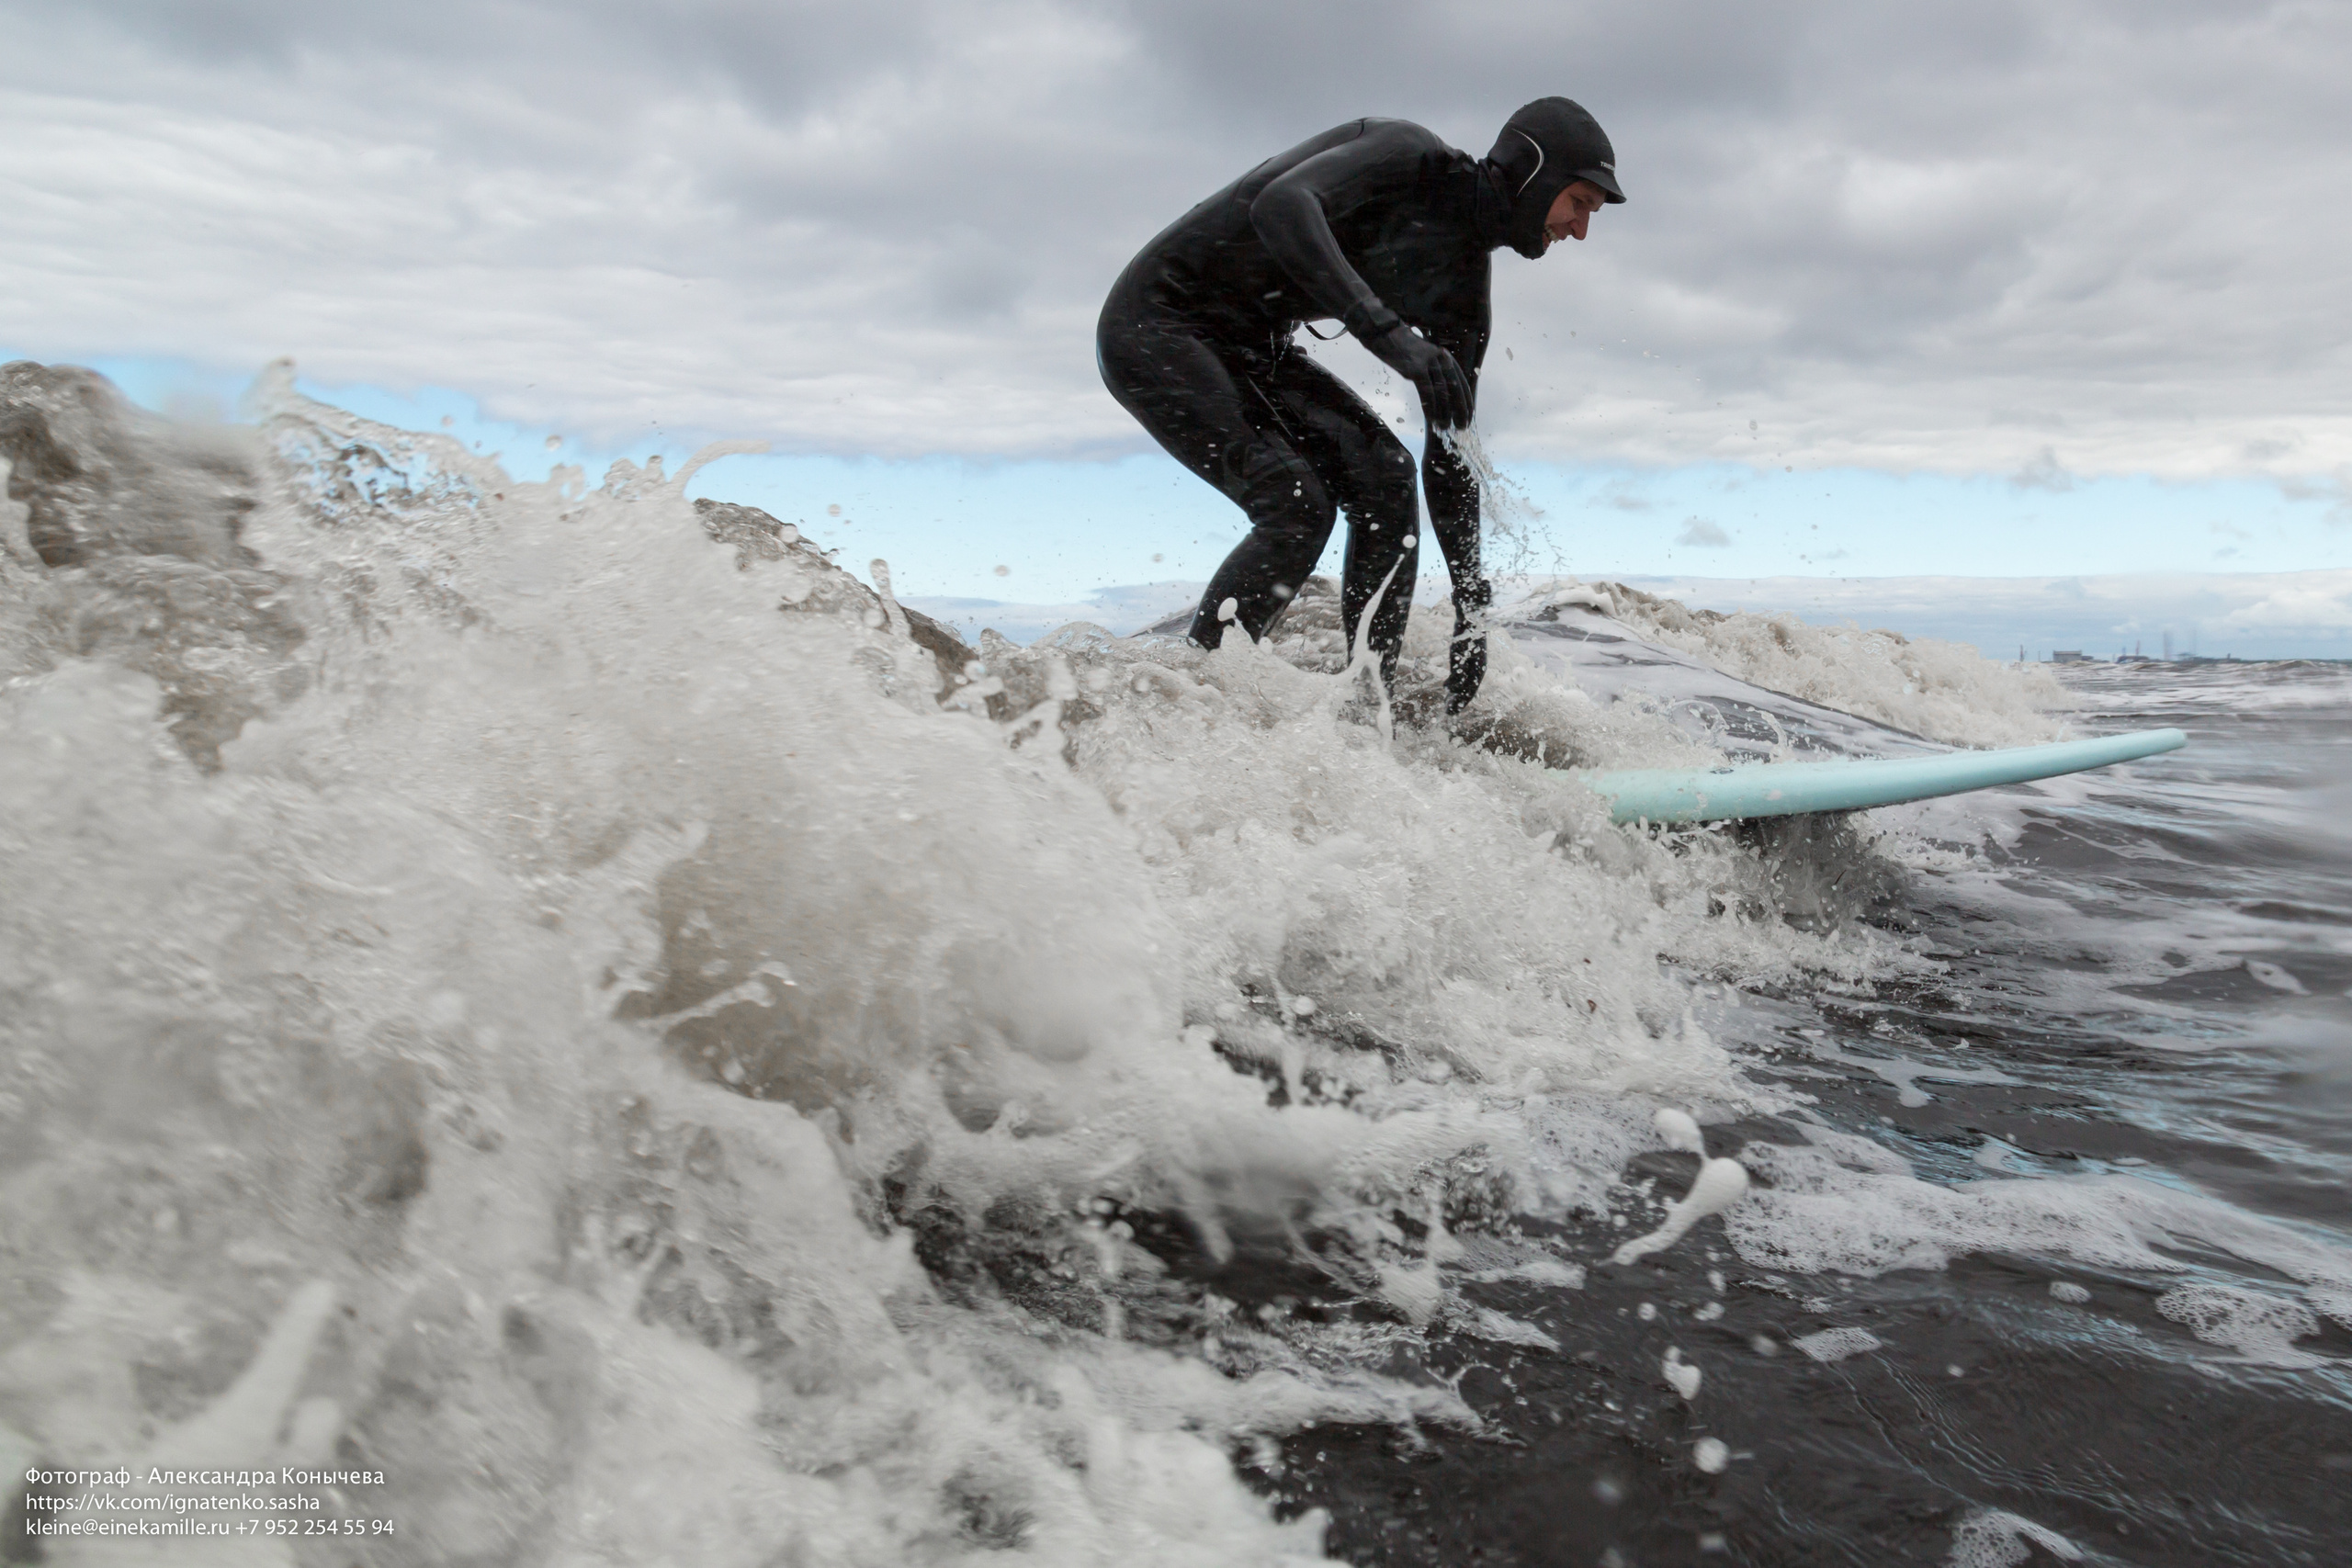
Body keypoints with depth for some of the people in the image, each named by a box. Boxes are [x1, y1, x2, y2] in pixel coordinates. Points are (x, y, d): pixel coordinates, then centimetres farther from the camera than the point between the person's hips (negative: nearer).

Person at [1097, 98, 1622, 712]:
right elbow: (1280, 205, -36)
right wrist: (1387, 332, -46)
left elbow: (1449, 452, 6)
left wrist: (1471, 603, 0)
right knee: (1298, 506, -22)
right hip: (1154, 322, -8)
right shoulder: (1408, 154, -17)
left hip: (1248, 349, 8)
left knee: (1384, 477, -7)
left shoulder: (1464, 275, 4)